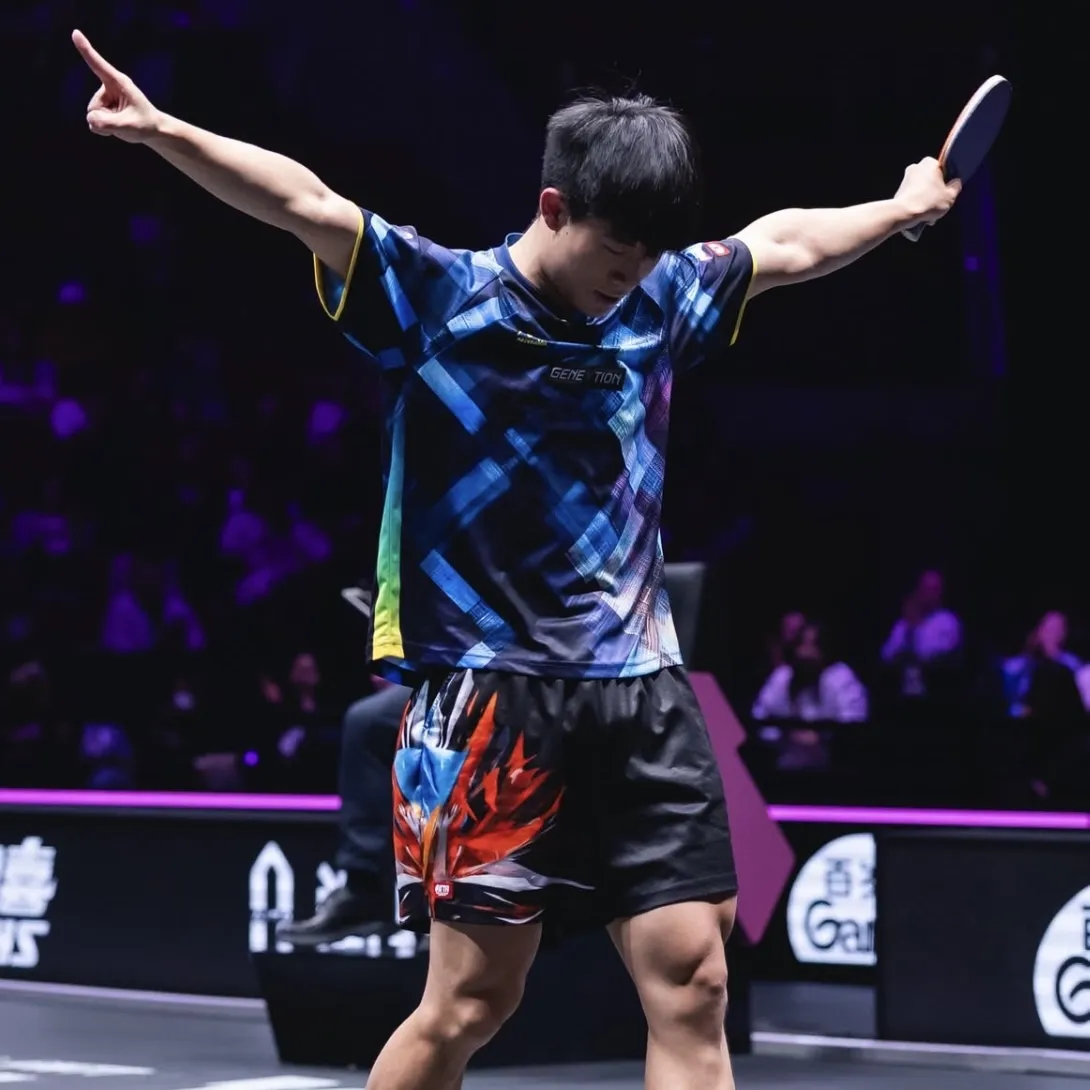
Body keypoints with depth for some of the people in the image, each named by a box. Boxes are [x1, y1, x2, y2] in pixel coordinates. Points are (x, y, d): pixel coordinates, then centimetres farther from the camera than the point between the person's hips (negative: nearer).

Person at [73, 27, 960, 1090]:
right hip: (493, 693, -5)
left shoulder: (660, 303, 12)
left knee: (690, 984, -1)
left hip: (642, 694, 5)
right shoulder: (435, 296, -4)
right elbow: (306, 204, -18)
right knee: (473, 998, -4)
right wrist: (163, 131, -31)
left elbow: (781, 242, 29)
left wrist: (907, 206, 42)